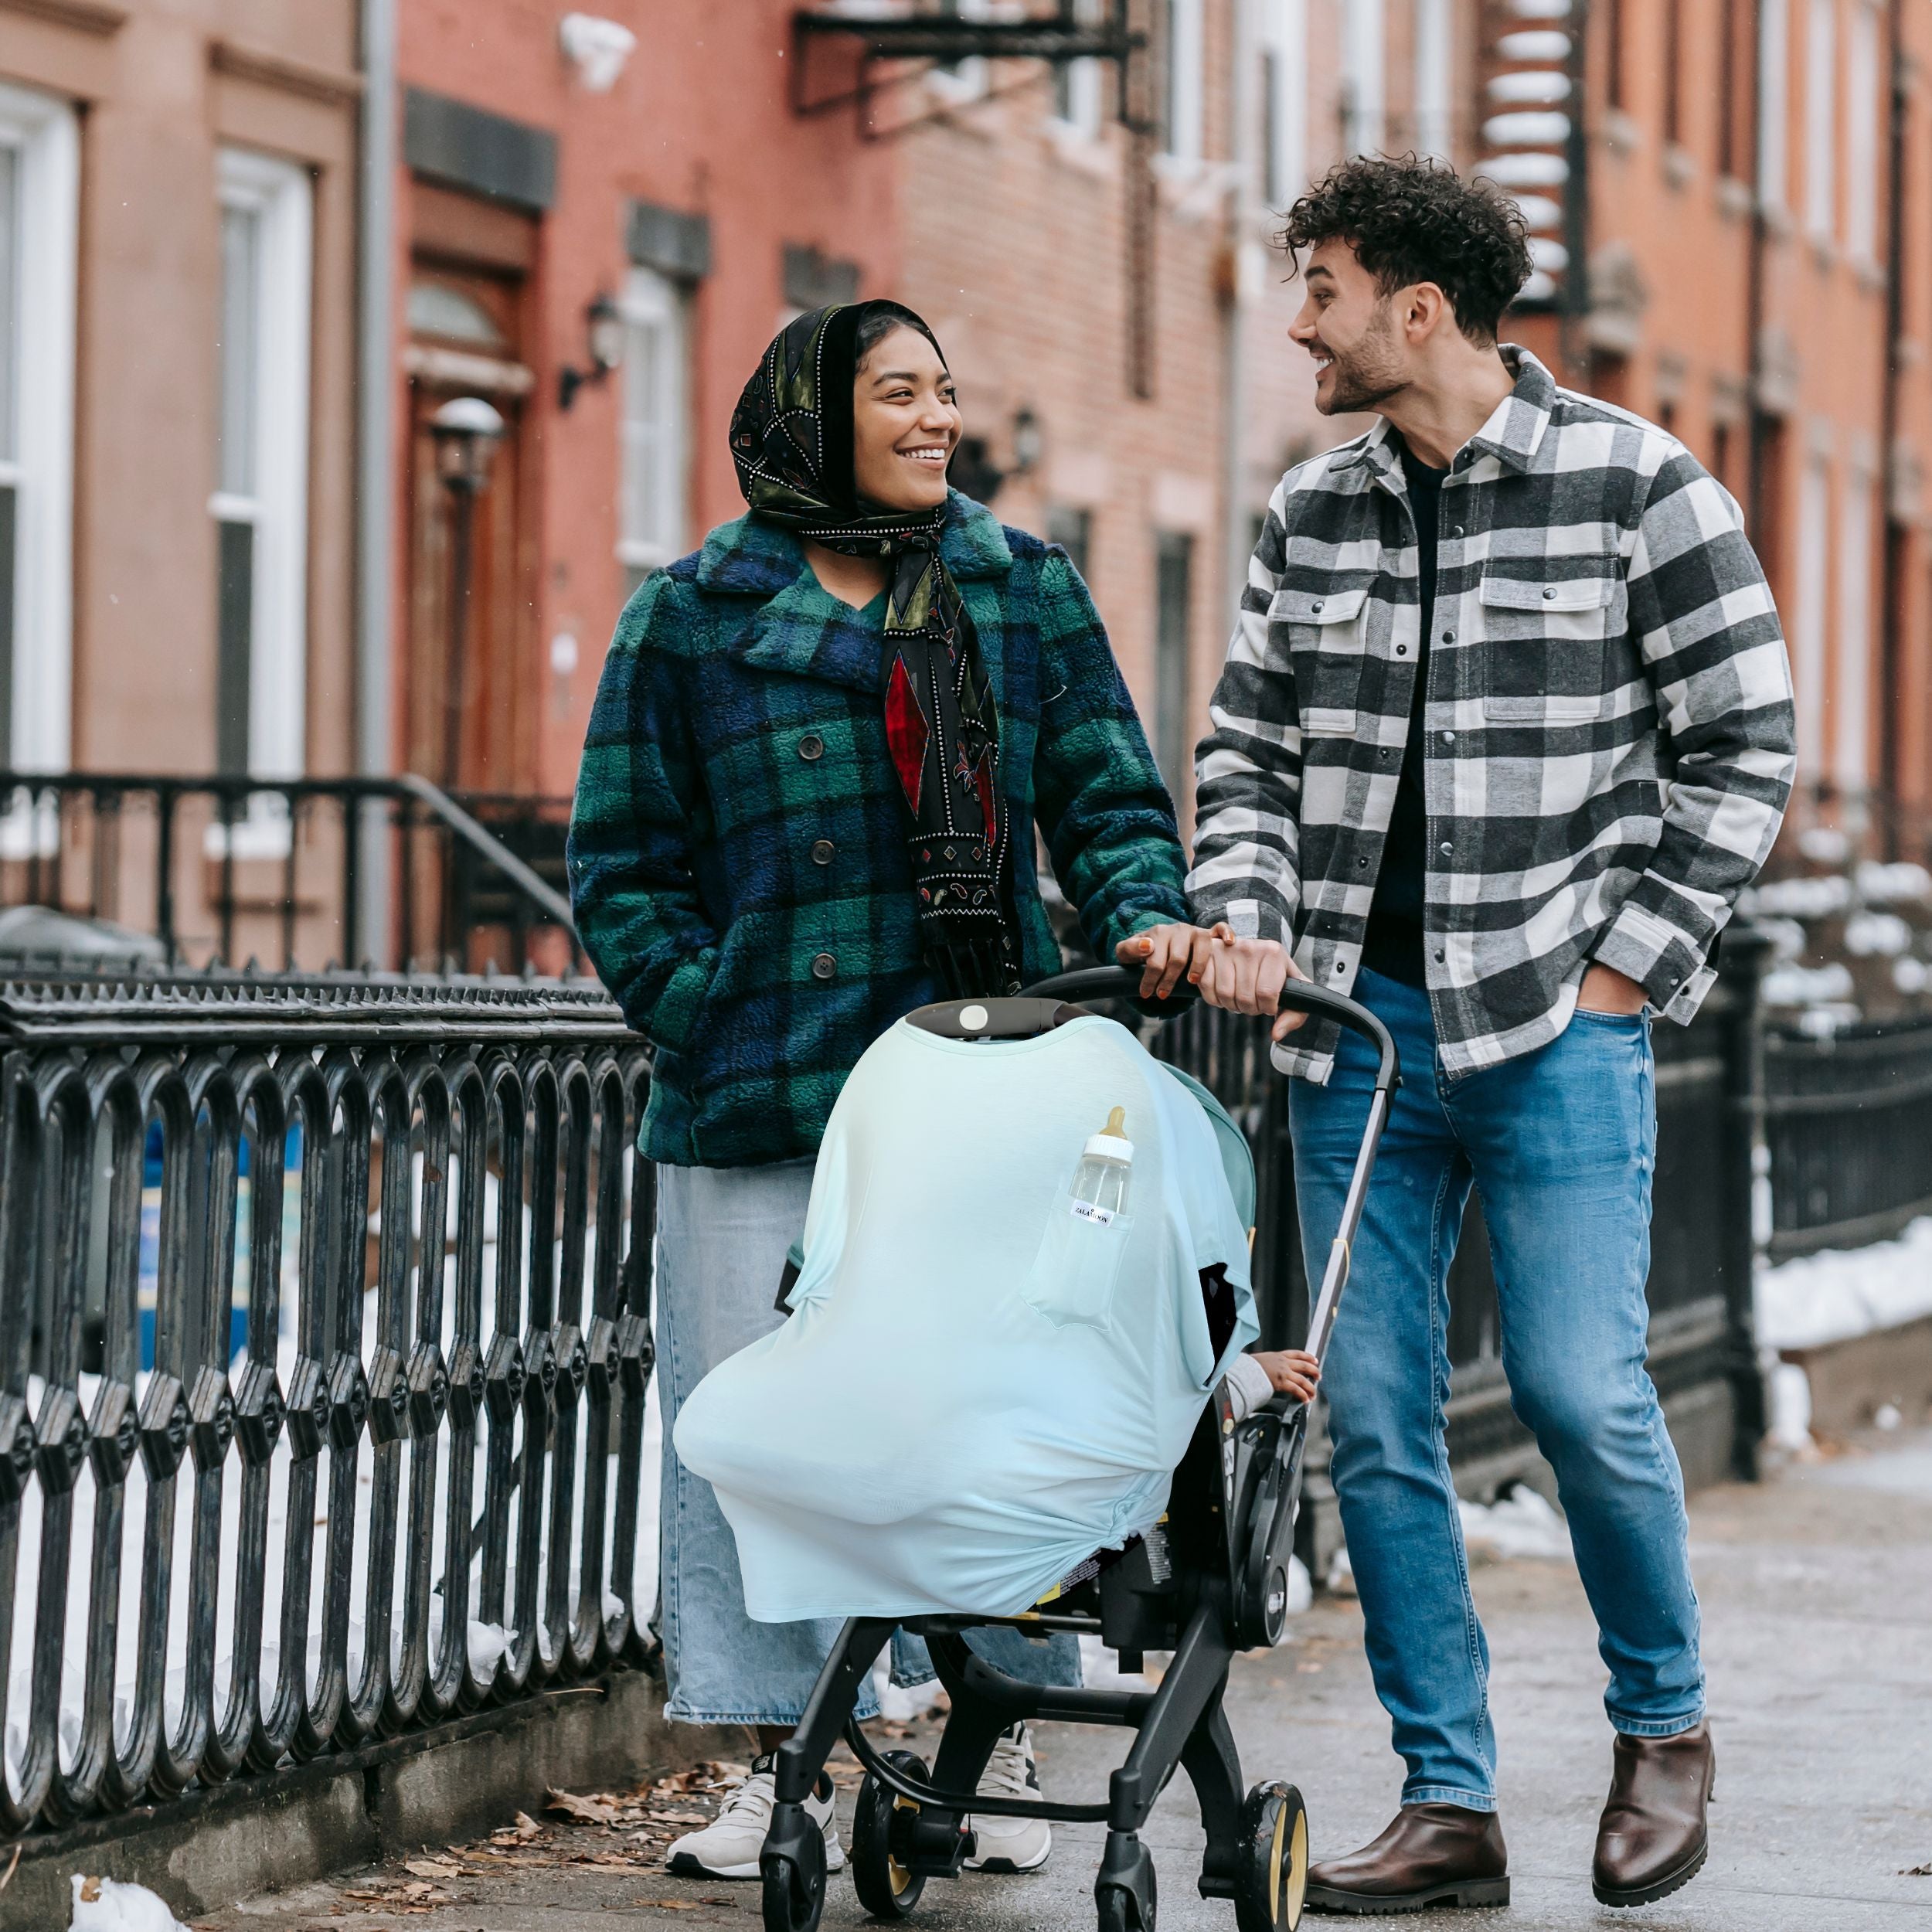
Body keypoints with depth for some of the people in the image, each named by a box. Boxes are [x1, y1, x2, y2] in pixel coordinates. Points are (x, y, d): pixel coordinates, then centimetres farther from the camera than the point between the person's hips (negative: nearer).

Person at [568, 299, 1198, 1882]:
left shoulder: (1024, 591, 12)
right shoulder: (694, 620, 5)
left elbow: (1108, 796, 11)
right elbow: (625, 867, 6)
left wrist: (1143, 923, -9)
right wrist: (711, 1033, -5)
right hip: (763, 1108, -1)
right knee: (764, 1434, -1)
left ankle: (994, 1750, 14)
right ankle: (793, 1765, 9)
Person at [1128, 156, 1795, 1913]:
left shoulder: (1636, 487, -3)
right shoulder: (1312, 513, 11)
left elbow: (1743, 749, -2)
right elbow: (1250, 745, 16)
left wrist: (1626, 961, -7)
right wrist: (1241, 922, -1)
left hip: (1557, 1022, -5)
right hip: (1359, 1023, 5)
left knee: (1581, 1392, -10)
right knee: (1374, 1417, 2)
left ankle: (1664, 1726, 16)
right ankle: (1449, 1804, 10)